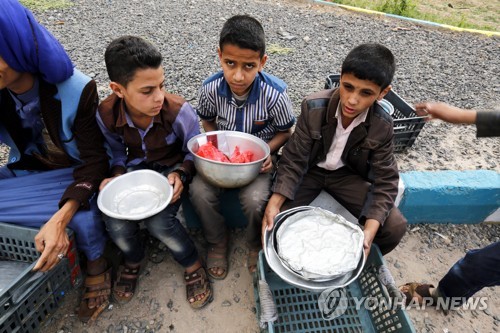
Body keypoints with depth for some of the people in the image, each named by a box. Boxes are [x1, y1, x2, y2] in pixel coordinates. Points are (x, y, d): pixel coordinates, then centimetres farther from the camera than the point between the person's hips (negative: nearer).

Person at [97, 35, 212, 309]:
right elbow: (117, 152, 4)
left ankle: (193, 265, 4)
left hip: (171, 168, -3)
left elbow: (194, 152, -9)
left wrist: (180, 174, -26)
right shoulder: (106, 114, -16)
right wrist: (117, 177, -15)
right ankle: (133, 259, 18)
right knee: (116, 224, -21)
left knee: (158, 222, -28)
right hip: (135, 168, 3)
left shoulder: (180, 112, -25)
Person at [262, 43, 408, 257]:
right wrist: (274, 203, -33)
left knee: (395, 227, -13)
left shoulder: (382, 125, -18)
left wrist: (370, 229, -30)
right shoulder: (314, 108, -24)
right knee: (276, 220, -24)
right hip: (310, 170, -1)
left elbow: (385, 179, -14)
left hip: (347, 174, 2)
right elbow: (293, 160, -19)